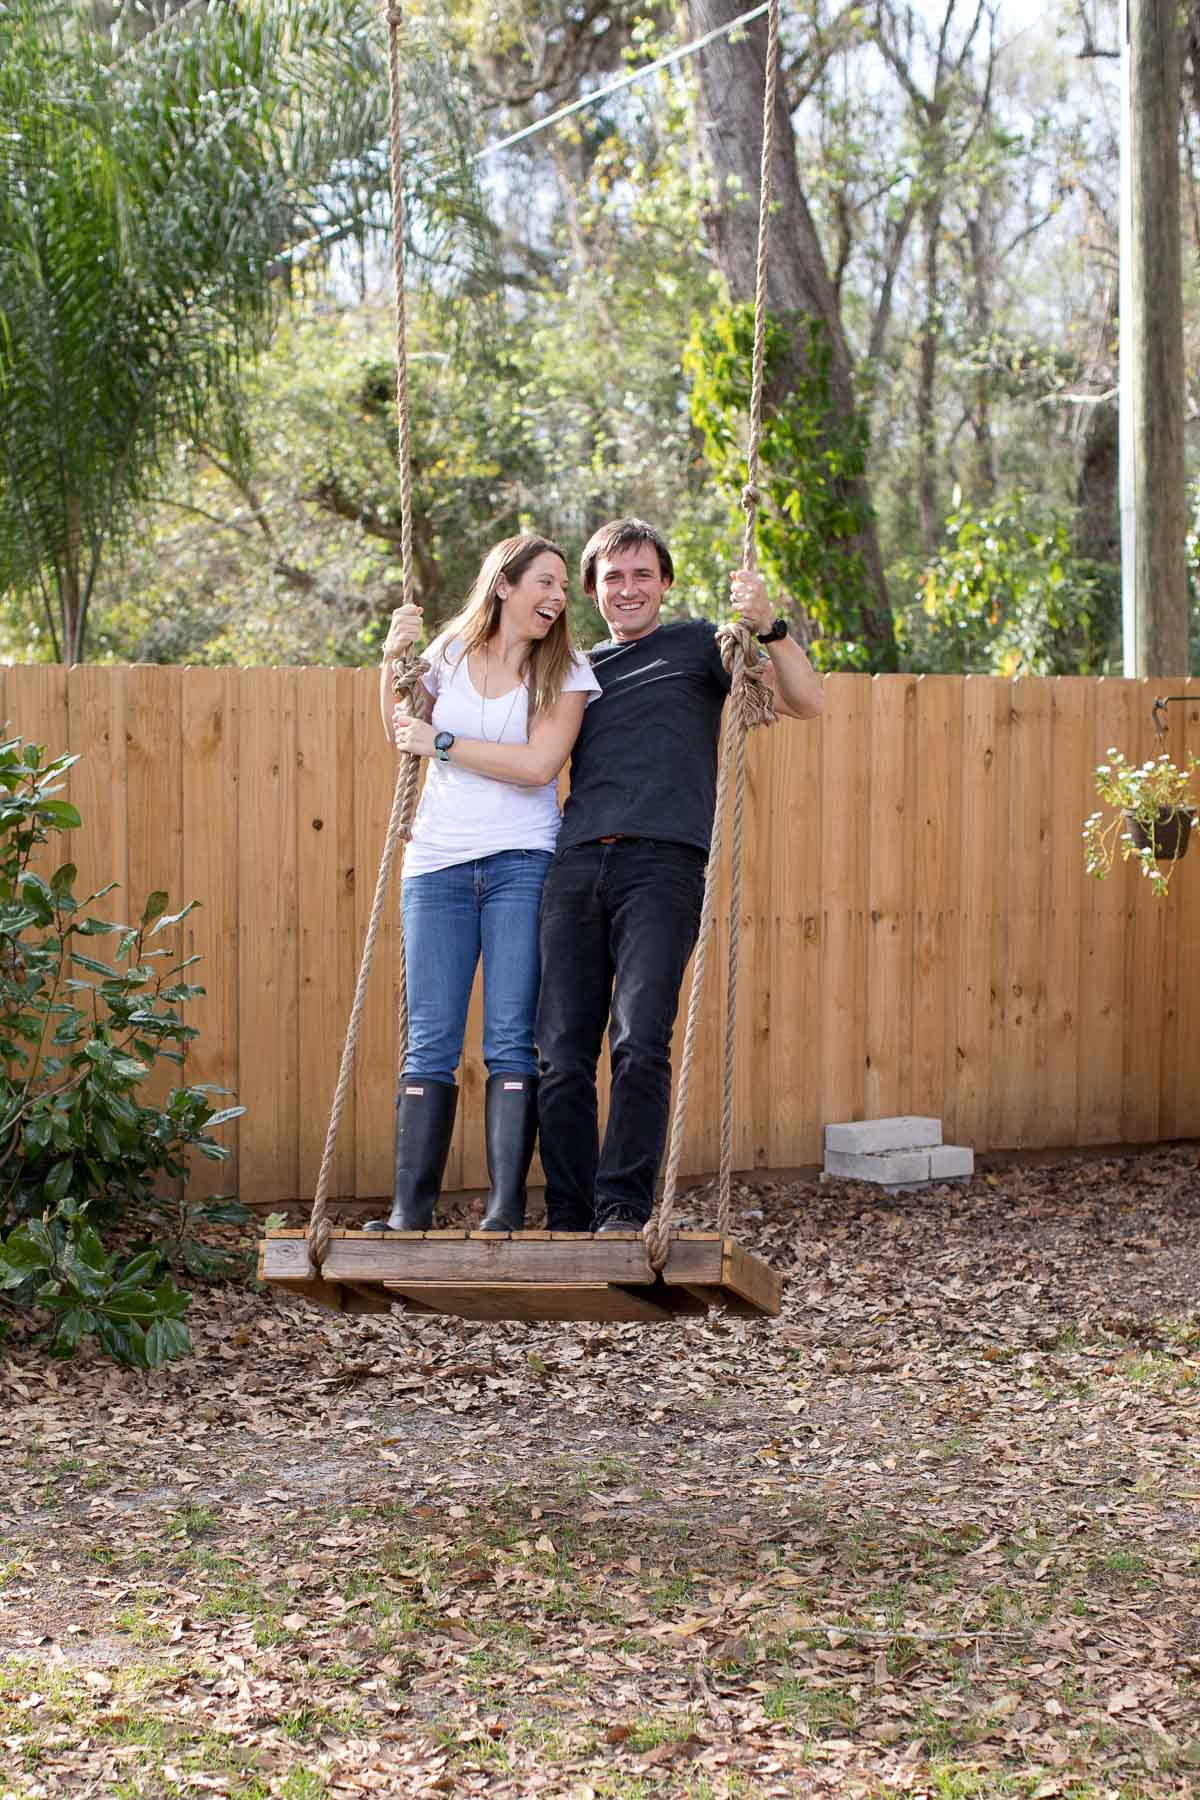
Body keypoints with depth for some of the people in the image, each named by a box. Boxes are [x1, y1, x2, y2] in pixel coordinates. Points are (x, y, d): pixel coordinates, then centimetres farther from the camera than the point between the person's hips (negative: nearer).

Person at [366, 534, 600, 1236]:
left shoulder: (565, 671, 3)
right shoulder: (448, 654, 9)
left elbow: (538, 764, -12)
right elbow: (398, 734, 23)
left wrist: (440, 742, -9)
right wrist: (393, 661, 7)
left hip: (522, 863, -2)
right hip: (438, 864, 2)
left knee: (512, 1039, -8)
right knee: (430, 1042, 0)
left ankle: (507, 1210, -9)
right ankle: (411, 1209, -1)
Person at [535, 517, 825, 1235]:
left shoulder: (697, 643, 15)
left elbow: (808, 702, 5)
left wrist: (769, 627, -10)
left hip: (663, 861, -4)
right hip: (576, 866, 4)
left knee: (640, 1043, -18)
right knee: (562, 1055, -3)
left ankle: (624, 1209, -13)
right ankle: (569, 1222, 3)